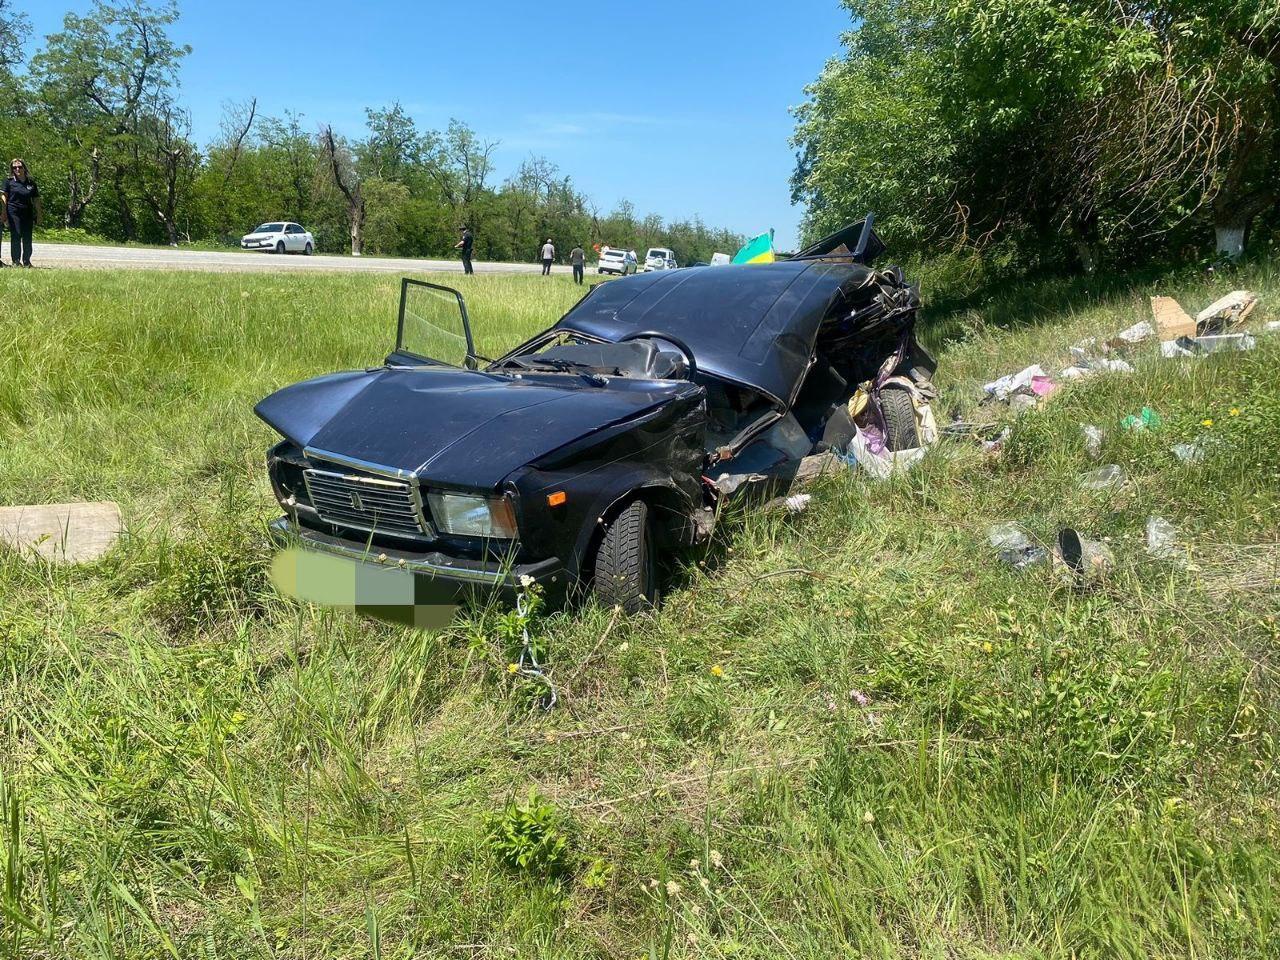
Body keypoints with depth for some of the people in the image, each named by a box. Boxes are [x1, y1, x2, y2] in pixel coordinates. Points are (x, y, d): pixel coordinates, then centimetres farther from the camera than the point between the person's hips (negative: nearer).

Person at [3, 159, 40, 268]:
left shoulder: (31, 183, 10)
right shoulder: (9, 182, 4)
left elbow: (36, 200, 14)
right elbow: (4, 198, 2)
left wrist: (38, 215, 9)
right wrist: (4, 215, -5)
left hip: (28, 214, 2)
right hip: (14, 213, -2)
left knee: (27, 239, 4)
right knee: (16, 237, -6)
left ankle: (26, 261, 15)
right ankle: (15, 261, -1)